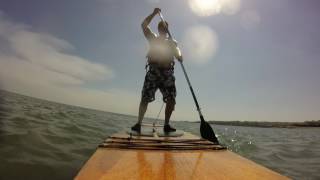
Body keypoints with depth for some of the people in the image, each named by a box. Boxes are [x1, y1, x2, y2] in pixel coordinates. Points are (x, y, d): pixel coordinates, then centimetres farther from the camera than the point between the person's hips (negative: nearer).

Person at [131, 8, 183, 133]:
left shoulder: (172, 42, 20)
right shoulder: (153, 38, 18)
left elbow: (178, 55, 6)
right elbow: (144, 25, 8)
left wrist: (179, 57, -17)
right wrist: (154, 13, 6)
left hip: (167, 73, 2)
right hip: (153, 72, -1)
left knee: (171, 100, -6)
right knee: (145, 99, -7)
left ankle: (166, 125, 7)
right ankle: (138, 124, -1)